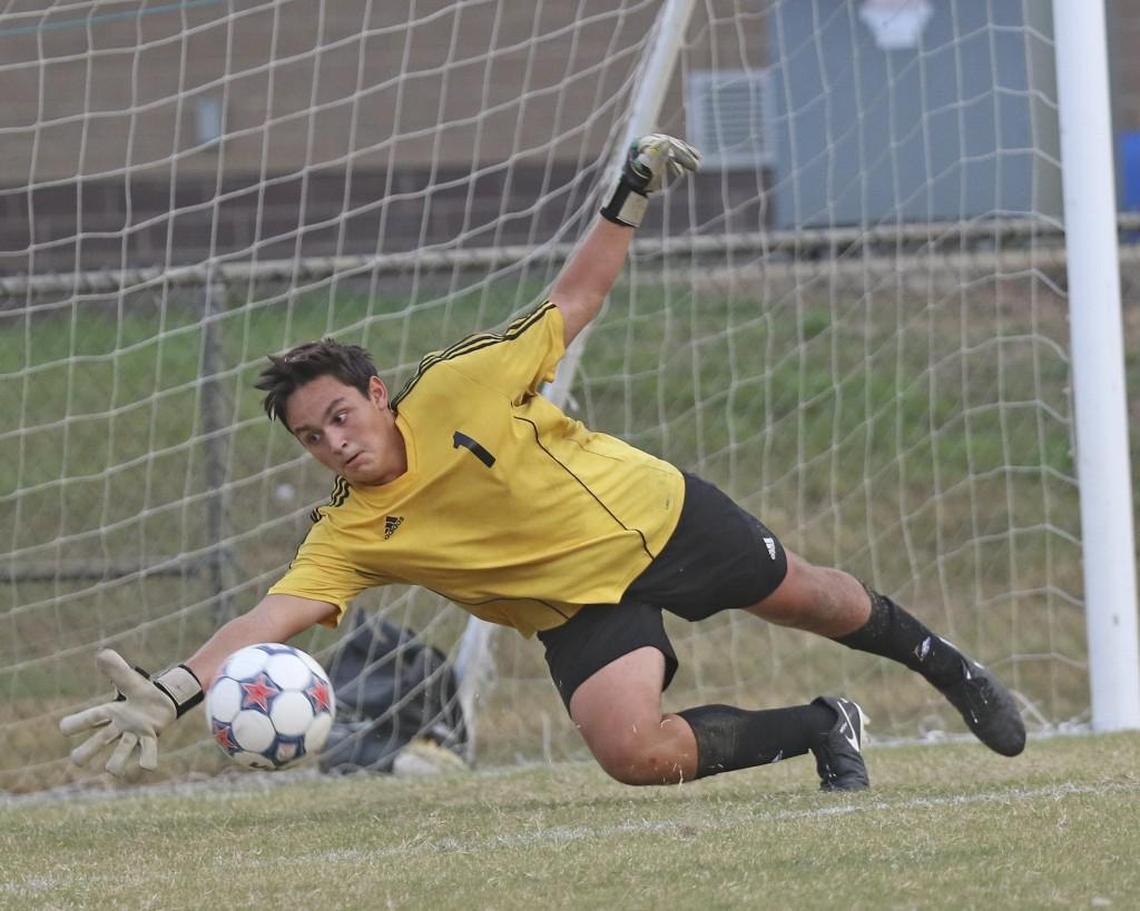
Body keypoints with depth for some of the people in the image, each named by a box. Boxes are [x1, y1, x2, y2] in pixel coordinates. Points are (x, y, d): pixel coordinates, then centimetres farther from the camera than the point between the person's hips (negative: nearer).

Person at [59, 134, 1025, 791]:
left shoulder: (457, 386, -22)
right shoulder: (349, 536, -18)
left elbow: (573, 303, -11)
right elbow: (272, 616, -29)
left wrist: (628, 202, -19)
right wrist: (168, 694, -43)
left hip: (657, 512, -1)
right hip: (582, 605, 1)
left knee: (811, 599, 17)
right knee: (632, 751, -22)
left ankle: (941, 662, 51)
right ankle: (822, 729, 3)